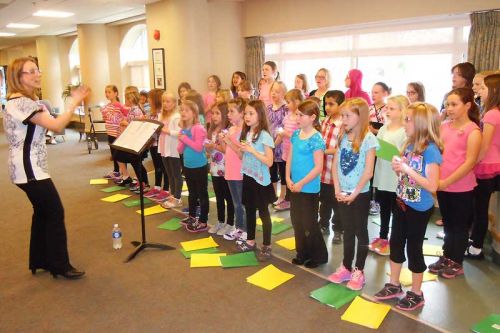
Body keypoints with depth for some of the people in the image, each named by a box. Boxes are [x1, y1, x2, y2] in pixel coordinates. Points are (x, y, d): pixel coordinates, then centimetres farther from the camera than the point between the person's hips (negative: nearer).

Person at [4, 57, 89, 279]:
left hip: (29, 167, 11)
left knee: (42, 211, 17)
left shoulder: (24, 101, 14)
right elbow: (57, 126, -26)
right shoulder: (21, 102, -20)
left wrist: (73, 102, 1)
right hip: (29, 169, -11)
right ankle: (60, 266, 8)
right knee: (55, 212, -3)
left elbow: (49, 125, 11)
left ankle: (39, 261, 29)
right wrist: (76, 101, -17)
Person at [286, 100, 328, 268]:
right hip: (295, 187, 7)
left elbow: (318, 167, -18)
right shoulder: (296, 134, 5)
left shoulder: (316, 139, -16)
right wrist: (288, 178, -2)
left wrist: (301, 183, -17)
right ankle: (302, 253, 32)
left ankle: (319, 255, 23)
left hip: (309, 188, -7)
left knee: (309, 224, 4)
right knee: (296, 221, 16)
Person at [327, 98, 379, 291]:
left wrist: (354, 194, -14)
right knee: (348, 231, 16)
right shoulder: (342, 137, 4)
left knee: (360, 232, 8)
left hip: (360, 194, -5)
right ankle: (346, 267, 28)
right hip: (343, 193, 5)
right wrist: (337, 189, -5)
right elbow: (335, 164, 4)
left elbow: (368, 172, -15)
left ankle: (358, 271, 19)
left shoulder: (368, 139, -13)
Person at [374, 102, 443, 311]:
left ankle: (416, 294, 26)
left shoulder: (430, 150, -21)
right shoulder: (410, 145, 2)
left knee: (414, 247, 6)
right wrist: (398, 166, -6)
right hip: (402, 203, 8)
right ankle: (394, 285, 34)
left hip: (419, 209, -8)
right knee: (396, 242, 16)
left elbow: (432, 186, -26)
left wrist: (407, 169, -27)